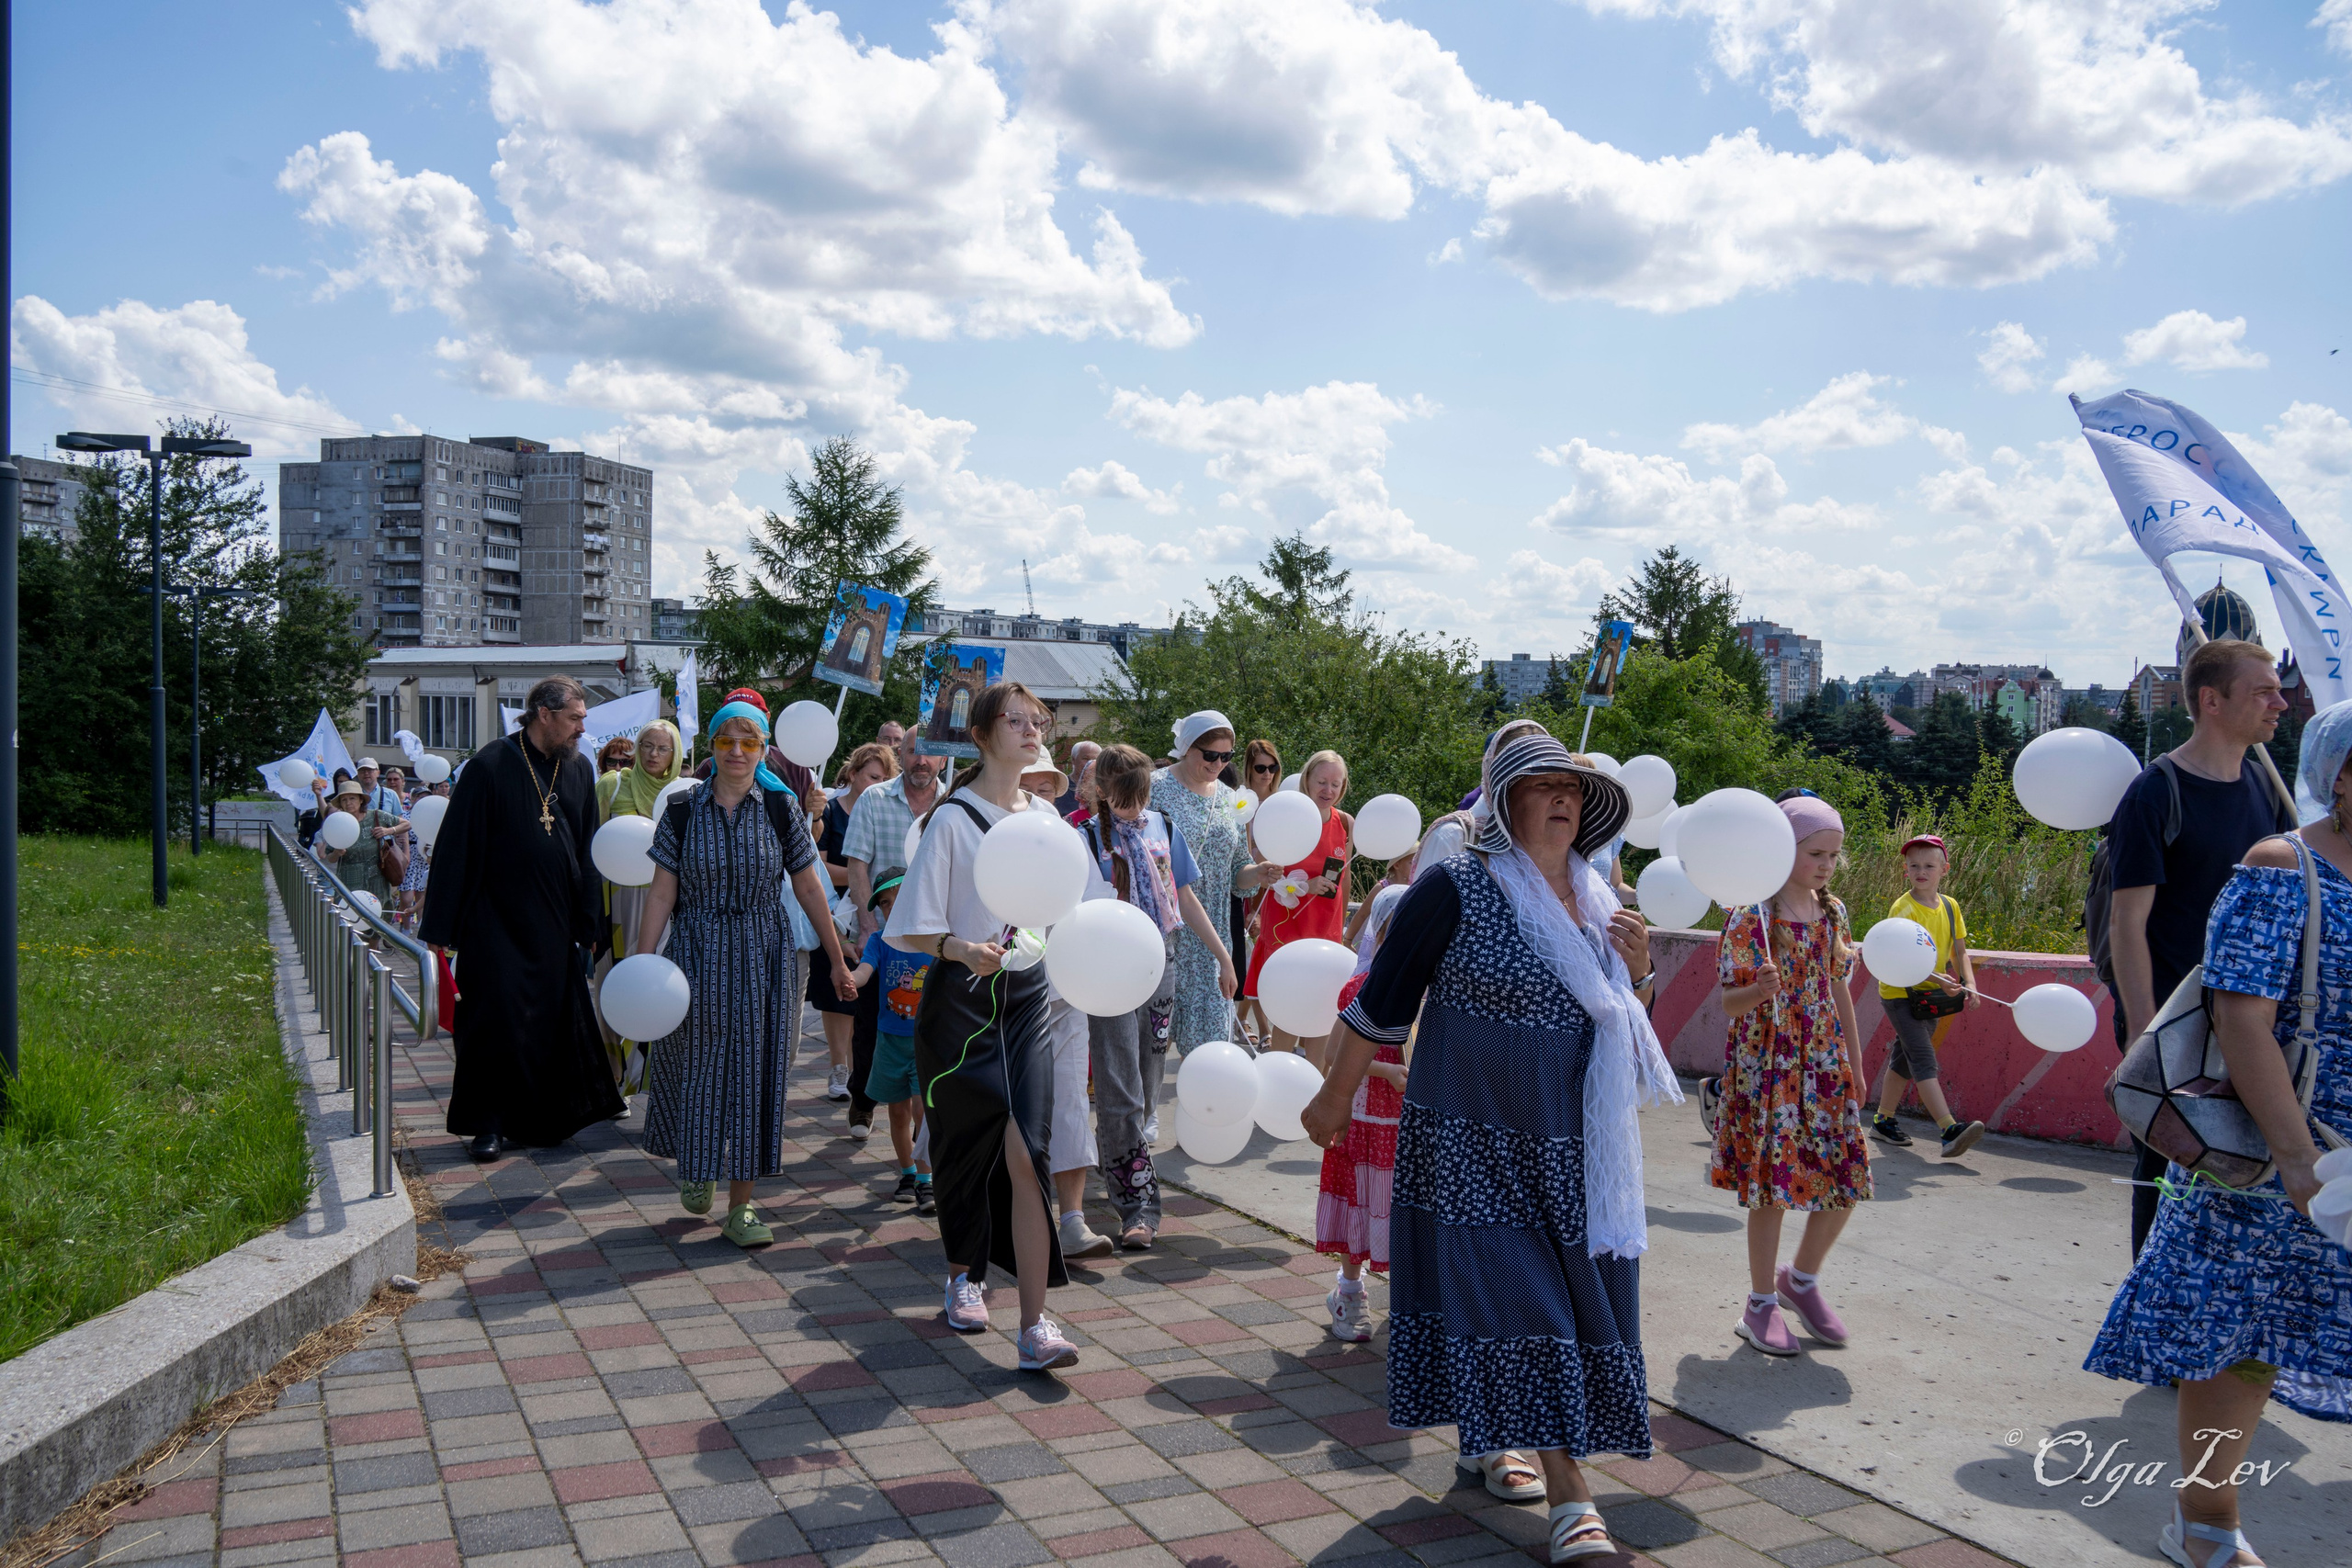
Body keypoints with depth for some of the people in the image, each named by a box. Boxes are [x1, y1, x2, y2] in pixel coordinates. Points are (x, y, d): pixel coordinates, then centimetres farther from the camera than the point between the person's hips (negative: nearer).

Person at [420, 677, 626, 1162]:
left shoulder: (580, 770, 6)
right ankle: (488, 1123, 11)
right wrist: (439, 926, -11)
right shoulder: (490, 767, -9)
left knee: (555, 1021, 7)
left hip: (555, 923, 5)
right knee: (496, 1018, -3)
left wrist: (589, 922, 10)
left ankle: (543, 1118, 20)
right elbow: (455, 848, -9)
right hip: (496, 921, -4)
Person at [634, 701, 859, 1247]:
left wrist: (837, 961, 5)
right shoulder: (683, 810, -1)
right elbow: (662, 893, -1)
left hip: (765, 957, 0)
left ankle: (740, 1205, 9)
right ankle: (695, 1167, 39)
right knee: (698, 1068, 10)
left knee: (756, 1072, 0)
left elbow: (808, 887, 3)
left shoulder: (782, 808, -1)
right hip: (698, 955, 0)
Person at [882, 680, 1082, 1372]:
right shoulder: (953, 818, -7)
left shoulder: (1044, 814, 9)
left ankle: (1035, 1324, -10)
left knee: (1026, 1151, -8)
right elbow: (915, 927, -10)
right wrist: (962, 948, -28)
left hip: (1028, 994, 3)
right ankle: (965, 1275, 34)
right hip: (962, 1000, -3)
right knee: (969, 1145, 8)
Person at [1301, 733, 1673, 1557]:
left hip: (1575, 1150, 6)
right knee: (1515, 1303, -5)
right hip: (1476, 1145, -6)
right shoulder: (1456, 888, -13)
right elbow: (1382, 1004, -6)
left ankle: (1493, 1439, 34)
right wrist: (1334, 1099, -1)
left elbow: (1624, 1021, 17)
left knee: (1572, 1299, 13)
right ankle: (1571, 1498, -2)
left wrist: (1637, 969, -4)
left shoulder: (1597, 899, 7)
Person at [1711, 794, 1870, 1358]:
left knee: (1846, 1179, 4)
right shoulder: (1750, 918, -11)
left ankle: (1802, 1280, 28)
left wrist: (1856, 1066, 15)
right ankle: (1761, 1305, 16)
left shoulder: (1833, 913, 7)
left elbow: (1839, 990, 14)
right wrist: (1760, 991, -32)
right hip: (1766, 1064, -5)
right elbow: (1729, 1002, -10)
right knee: (1770, 1184, -1)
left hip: (1824, 1063, 6)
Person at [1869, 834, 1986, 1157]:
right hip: (1899, 994, -7)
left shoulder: (1950, 906, 5)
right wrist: (1938, 978, -36)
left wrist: (1969, 983, -8)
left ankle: (1883, 1120, 28)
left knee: (1904, 1059, 15)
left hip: (1931, 996, 7)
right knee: (1924, 1058, -17)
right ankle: (1949, 1130, -27)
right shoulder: (1902, 908, -16)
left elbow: (1959, 951, 9)